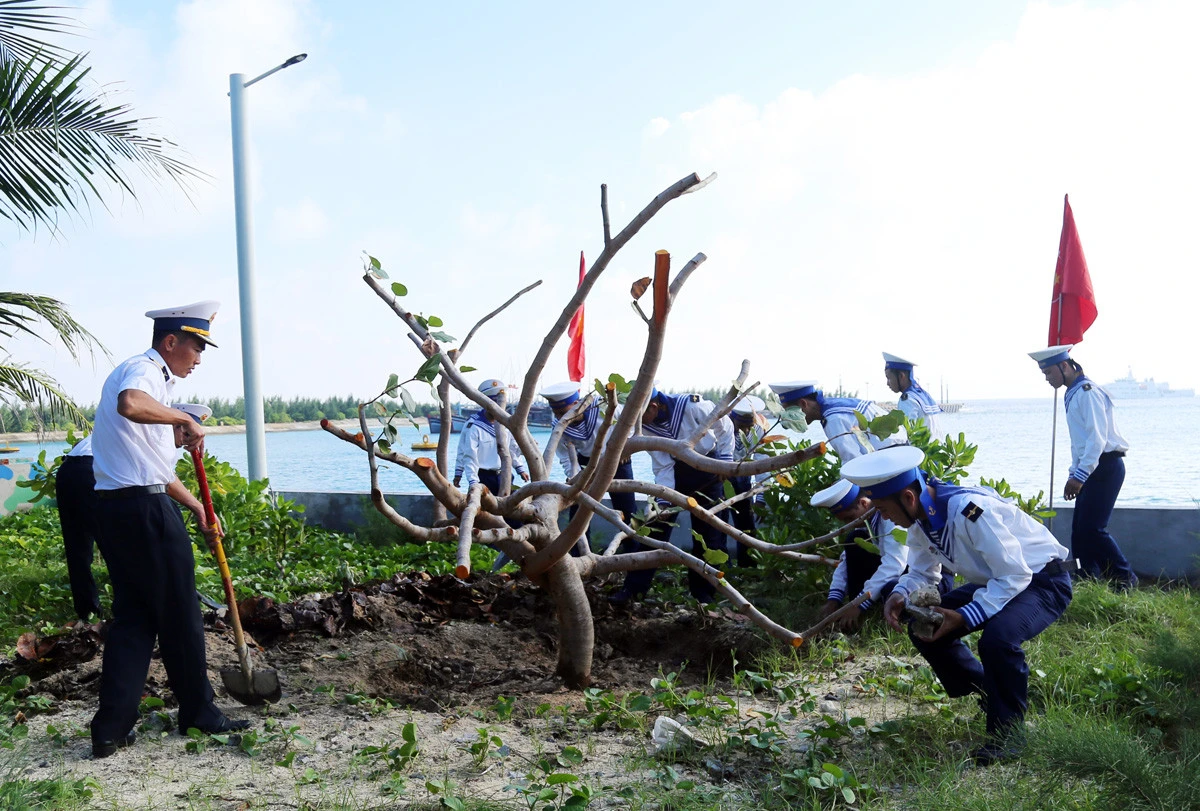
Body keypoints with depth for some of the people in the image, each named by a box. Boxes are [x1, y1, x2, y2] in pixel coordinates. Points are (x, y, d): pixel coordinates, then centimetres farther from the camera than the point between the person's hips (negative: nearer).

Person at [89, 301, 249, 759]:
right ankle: (198, 713, 17)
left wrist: (197, 509, 27)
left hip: (115, 507, 10)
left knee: (133, 614, 12)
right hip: (143, 507, -10)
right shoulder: (143, 370, -8)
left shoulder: (150, 376, 22)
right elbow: (130, 404, -36)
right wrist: (185, 420, -20)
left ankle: (112, 729, 13)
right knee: (179, 614, 3)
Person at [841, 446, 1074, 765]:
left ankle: (1008, 731, -10)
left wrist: (964, 617, -36)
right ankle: (987, 693, 19)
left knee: (997, 637, -34)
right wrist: (900, 595, -17)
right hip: (995, 581, 9)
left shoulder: (970, 511, -35)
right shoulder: (920, 517, -8)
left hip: (1041, 579, -9)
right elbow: (923, 572, 5)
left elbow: (1016, 576, -32)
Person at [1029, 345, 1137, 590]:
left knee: (1092, 528, -10)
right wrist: (1073, 474, 17)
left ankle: (1125, 578, 4)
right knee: (1080, 529, 8)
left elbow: (1097, 438, -21)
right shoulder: (1072, 395, 15)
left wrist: (1080, 476, -23)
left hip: (1105, 466, -9)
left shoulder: (1088, 392, -14)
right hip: (1089, 468, 9)